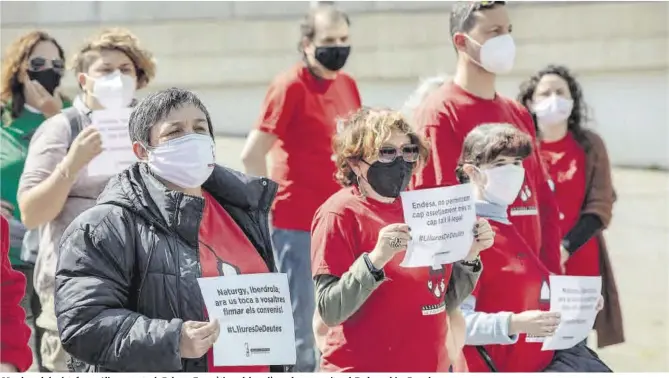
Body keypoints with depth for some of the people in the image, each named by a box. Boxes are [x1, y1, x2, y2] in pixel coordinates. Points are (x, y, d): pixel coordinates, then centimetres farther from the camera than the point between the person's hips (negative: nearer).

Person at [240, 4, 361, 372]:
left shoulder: (347, 85, 9)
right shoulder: (290, 86, -13)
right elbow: (252, 155, -17)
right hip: (297, 222, -7)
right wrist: (275, 201, -8)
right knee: (301, 327, -1)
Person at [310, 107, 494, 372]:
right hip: (362, 367, -6)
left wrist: (469, 257, 0)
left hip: (431, 365, 6)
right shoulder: (339, 214, -10)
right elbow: (330, 312, -17)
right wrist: (375, 259, -28)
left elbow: (442, 303, 14)